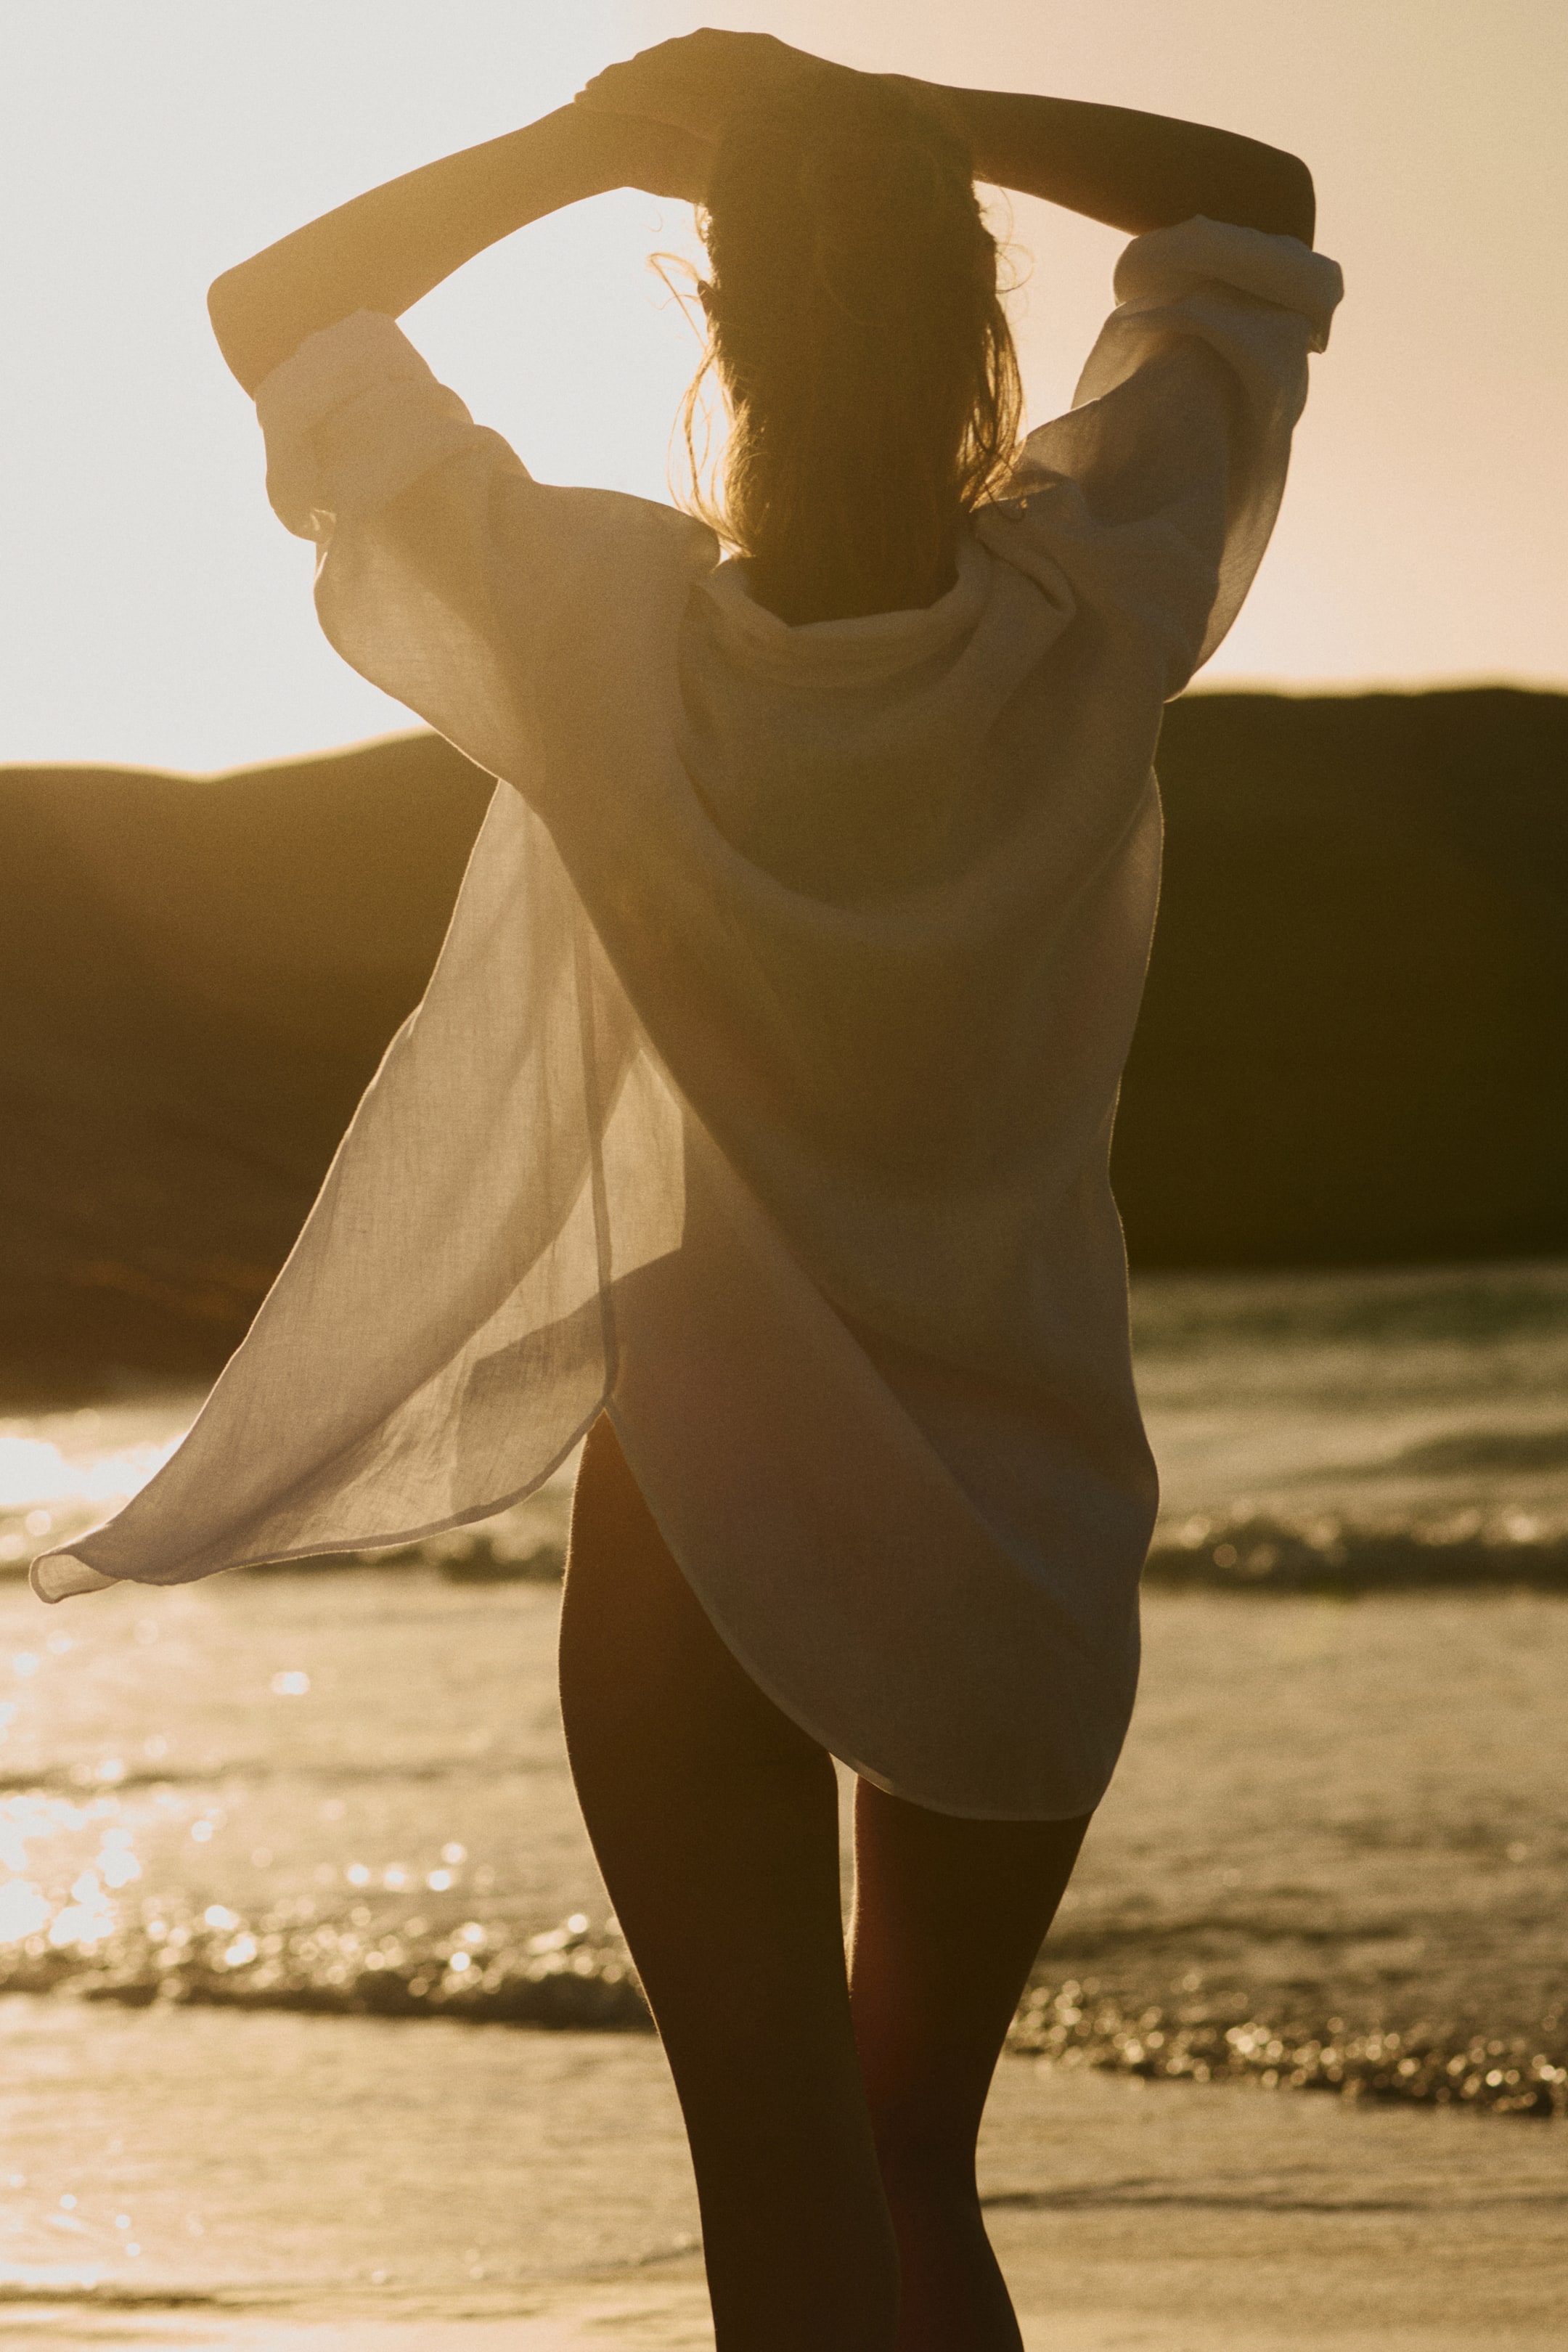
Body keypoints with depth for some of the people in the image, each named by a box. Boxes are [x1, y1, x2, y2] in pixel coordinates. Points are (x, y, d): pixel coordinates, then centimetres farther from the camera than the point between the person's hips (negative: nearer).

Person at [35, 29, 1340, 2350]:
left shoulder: (610, 630, -16)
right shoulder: (1093, 610, -12)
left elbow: (274, 307, -2)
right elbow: (1258, 205, 4)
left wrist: (585, 140, -1)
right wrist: (898, 116, -3)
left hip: (706, 1515, -2)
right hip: (1034, 1527, 3)